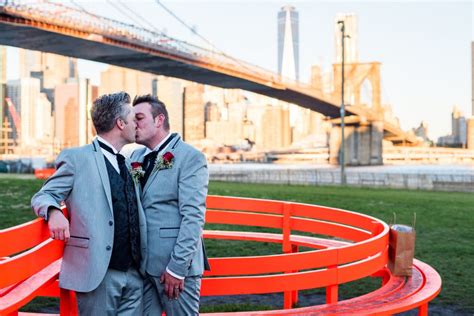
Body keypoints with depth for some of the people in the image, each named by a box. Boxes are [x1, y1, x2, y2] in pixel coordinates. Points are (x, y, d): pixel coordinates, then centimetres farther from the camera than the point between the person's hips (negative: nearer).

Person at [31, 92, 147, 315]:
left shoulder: (129, 164, 19)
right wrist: (54, 212, -26)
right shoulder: (77, 158, -2)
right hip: (98, 274, -6)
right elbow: (42, 197, -3)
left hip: (134, 274, 6)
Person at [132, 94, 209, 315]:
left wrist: (177, 267, -17)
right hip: (141, 264, 6)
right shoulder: (136, 156, 12)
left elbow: (193, 216, -13)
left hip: (175, 264, -6)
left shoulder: (190, 157, -7)